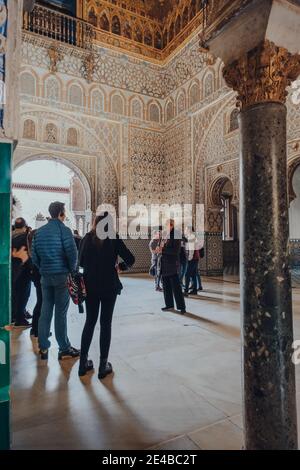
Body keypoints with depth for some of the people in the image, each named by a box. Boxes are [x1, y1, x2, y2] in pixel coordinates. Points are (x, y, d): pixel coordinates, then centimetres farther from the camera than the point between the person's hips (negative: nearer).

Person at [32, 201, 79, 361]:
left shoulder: (39, 231, 8)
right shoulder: (64, 230, -10)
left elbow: (34, 255, 8)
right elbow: (72, 253, -16)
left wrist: (42, 268, 17)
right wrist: (72, 270, -1)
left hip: (45, 276, 5)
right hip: (61, 275, -5)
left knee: (45, 312, 11)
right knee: (61, 313, 1)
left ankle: (43, 348, 18)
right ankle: (64, 349, 11)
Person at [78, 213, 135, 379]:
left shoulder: (87, 238, 1)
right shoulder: (113, 239, -7)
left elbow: (81, 262, 2)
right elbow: (130, 259, -10)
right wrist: (119, 267, 6)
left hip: (90, 285, 3)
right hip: (109, 286, -3)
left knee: (90, 322, 15)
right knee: (105, 323, 7)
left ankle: (83, 363, 22)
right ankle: (103, 366, 13)